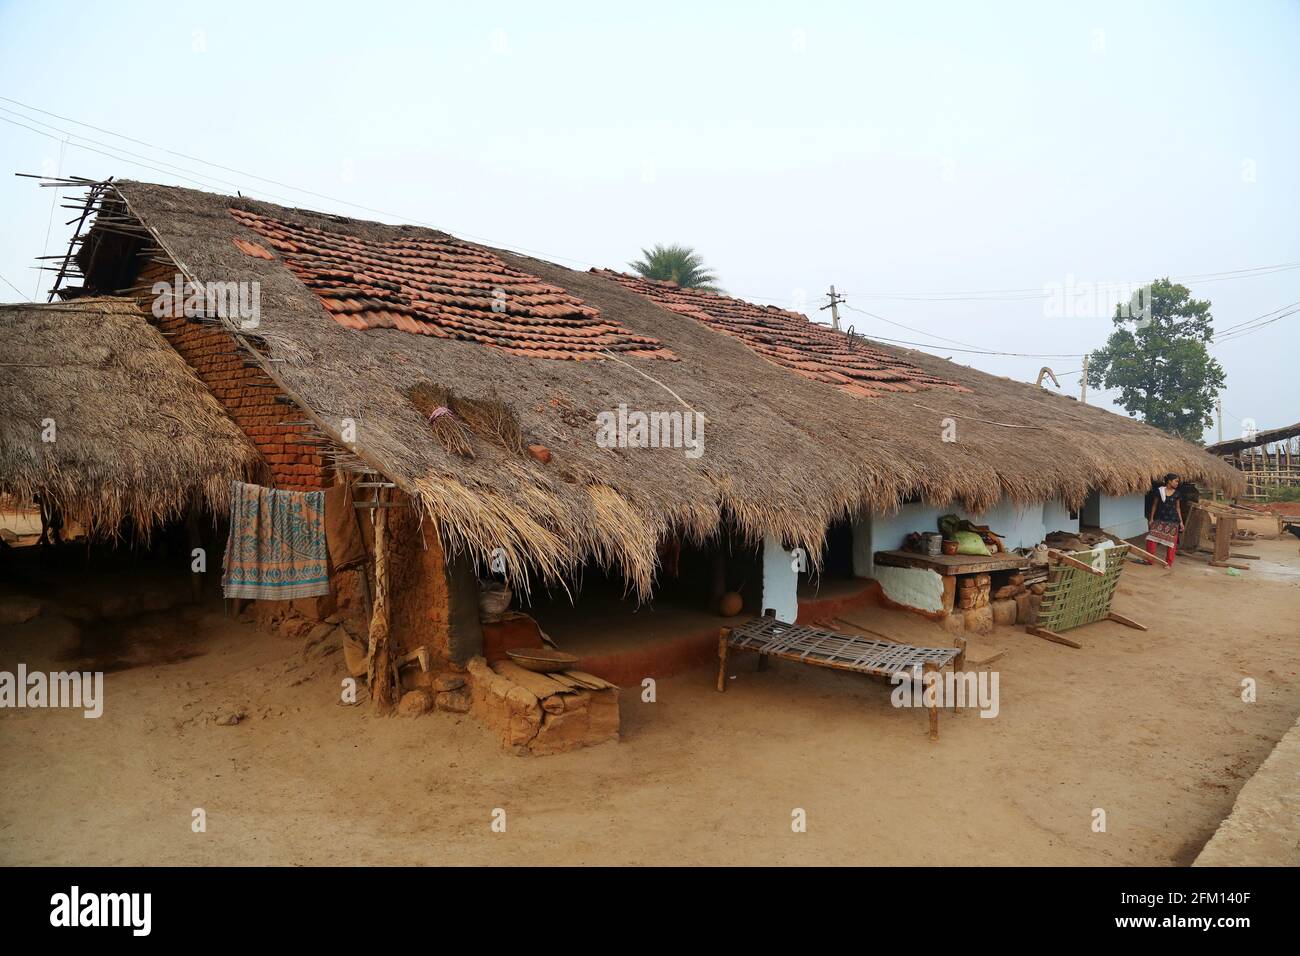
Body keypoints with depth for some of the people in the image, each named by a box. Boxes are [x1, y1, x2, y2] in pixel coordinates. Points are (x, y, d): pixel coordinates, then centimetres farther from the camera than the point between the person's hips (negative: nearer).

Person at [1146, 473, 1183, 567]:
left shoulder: (1176, 493, 4)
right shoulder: (1159, 491, -1)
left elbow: (1178, 508, 11)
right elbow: (1154, 505, 5)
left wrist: (1181, 521, 8)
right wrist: (1151, 518, 2)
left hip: (1172, 520, 1)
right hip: (1160, 519, -1)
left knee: (1171, 541, 1)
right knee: (1151, 538, -11)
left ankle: (1169, 563, 12)